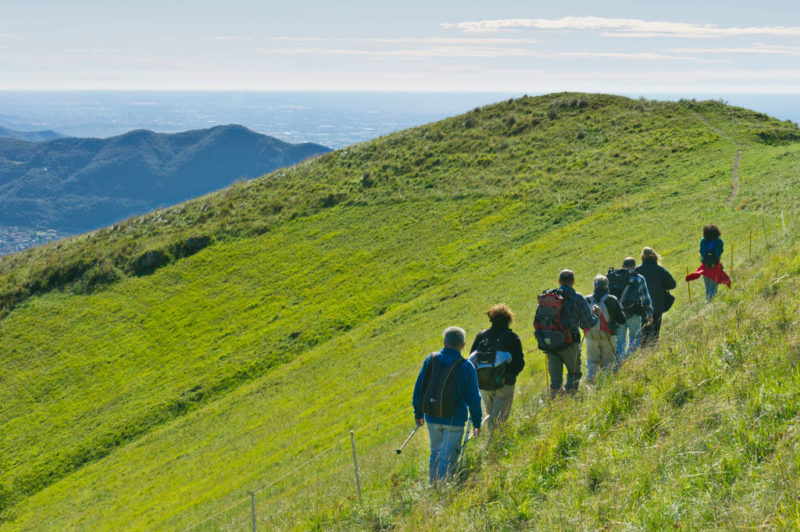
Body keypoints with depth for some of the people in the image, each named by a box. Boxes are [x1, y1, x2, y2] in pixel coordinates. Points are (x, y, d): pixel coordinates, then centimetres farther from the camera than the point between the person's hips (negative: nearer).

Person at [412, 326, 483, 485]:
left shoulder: (431, 360, 1)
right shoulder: (466, 367, -9)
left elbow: (419, 388, 6)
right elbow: (473, 398, -6)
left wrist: (418, 413, 16)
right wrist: (477, 422, 5)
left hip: (432, 418, 4)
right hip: (454, 419, -4)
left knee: (435, 452, 20)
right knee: (448, 457, 2)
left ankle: (434, 487, 27)